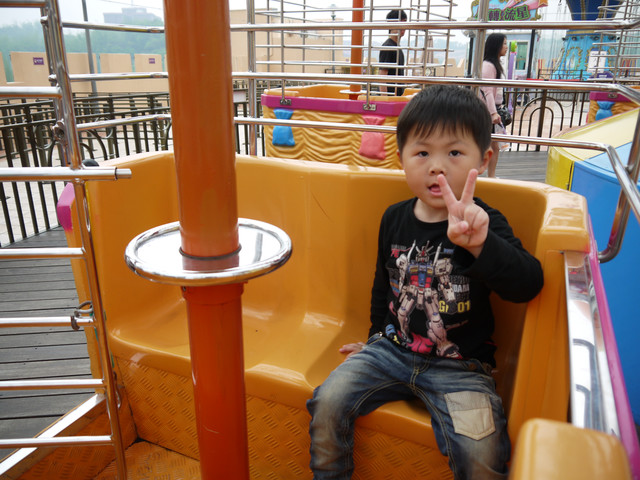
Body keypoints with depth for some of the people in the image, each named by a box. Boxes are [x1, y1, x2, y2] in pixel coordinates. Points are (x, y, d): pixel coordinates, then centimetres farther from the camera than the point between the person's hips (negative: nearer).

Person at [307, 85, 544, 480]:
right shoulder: (394, 218, 2)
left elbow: (529, 283, -27)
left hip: (460, 365, -3)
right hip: (391, 348, 4)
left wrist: (480, 244, -46)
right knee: (328, 403, -11)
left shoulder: (485, 225, -10)